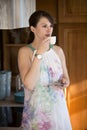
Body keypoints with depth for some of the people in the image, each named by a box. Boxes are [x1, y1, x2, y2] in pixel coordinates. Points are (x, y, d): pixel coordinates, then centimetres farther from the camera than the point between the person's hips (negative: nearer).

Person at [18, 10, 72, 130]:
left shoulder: (58, 50, 2)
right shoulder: (25, 51, -10)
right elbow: (29, 84, -22)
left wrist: (64, 82, -10)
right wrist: (39, 53, -23)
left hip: (58, 107, 4)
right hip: (37, 110, -4)